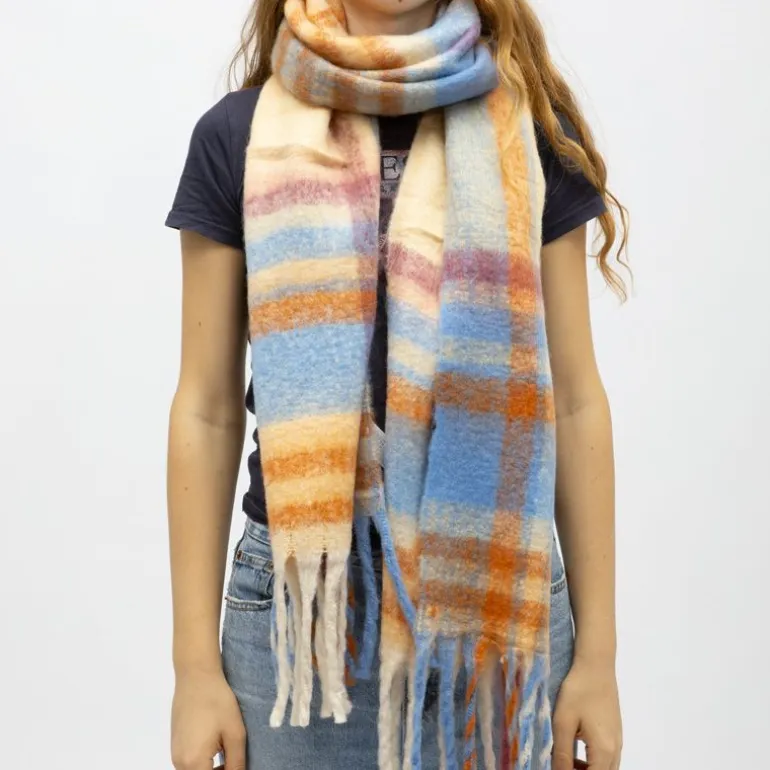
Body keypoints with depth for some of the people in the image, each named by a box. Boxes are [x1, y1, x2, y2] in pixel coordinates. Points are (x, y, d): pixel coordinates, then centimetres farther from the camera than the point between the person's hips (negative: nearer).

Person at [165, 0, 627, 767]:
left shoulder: (527, 129, 3)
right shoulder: (240, 135, 1)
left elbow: (573, 401, 2)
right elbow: (207, 411, 1)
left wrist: (597, 653, 1)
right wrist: (195, 665, -1)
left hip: (498, 599, 1)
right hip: (301, 600, 0)